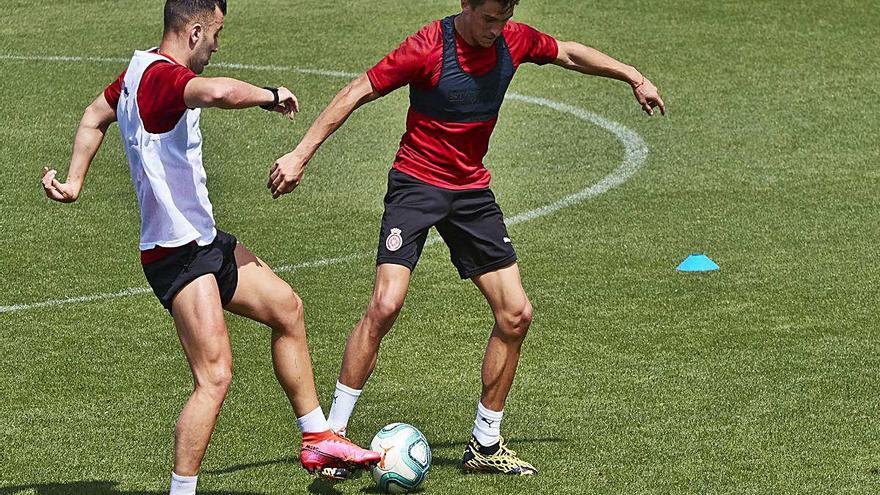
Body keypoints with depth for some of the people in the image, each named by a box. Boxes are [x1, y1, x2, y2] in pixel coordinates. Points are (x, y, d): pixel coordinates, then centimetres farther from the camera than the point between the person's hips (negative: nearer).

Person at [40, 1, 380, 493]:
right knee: (215, 377, -15)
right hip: (179, 255, -11)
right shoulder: (163, 76, -22)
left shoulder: (141, 69, 10)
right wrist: (270, 95, -23)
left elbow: (95, 116, 27)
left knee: (286, 307, 20)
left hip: (204, 240, 11)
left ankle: (318, 439, 29)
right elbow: (219, 92, -42)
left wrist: (75, 181, 25)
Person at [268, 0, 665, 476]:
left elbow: (568, 53, 18)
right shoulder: (428, 48, -19)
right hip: (416, 182, -6)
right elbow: (355, 94, -16)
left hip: (472, 189, 6)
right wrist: (300, 156, -19)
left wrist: (633, 76, 22)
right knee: (386, 303, -22)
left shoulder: (514, 40, -3)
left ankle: (485, 444, 15)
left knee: (516, 314, 1)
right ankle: (332, 433, -11)